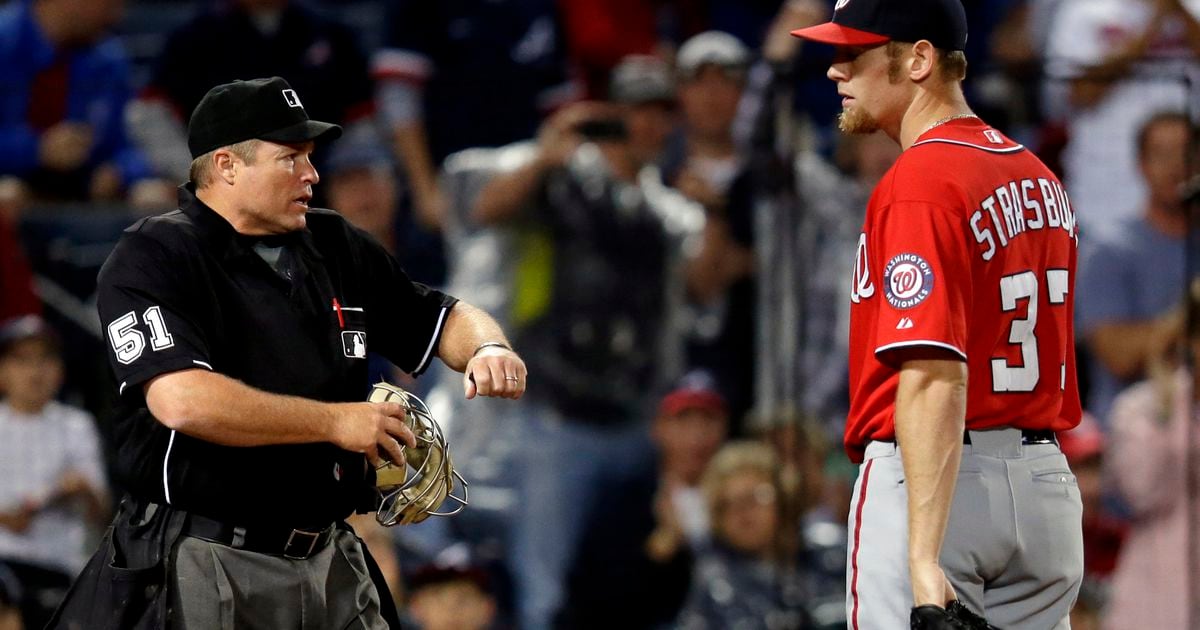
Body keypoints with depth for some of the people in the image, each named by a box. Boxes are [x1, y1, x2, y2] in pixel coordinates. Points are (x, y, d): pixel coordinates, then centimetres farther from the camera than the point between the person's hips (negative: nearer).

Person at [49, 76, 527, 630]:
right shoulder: (151, 258, -9)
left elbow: (441, 319, 23)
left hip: (328, 560, 6)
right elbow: (183, 401, -23)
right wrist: (335, 422, -17)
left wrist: (487, 348, -2)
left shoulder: (333, 247, 12)